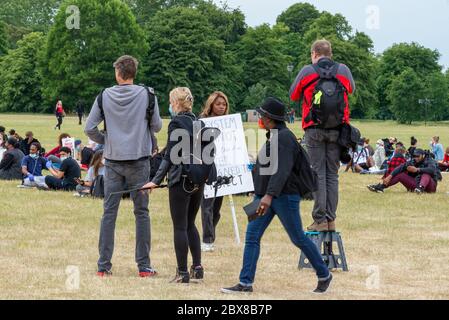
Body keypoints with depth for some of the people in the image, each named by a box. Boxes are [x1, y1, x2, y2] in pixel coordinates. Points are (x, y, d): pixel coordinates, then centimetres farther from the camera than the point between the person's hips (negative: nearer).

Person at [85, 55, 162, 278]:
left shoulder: (105, 96, -1)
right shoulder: (147, 95, -5)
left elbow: (89, 128, -2)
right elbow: (157, 126, 1)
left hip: (113, 161, 1)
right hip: (139, 161, -1)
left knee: (109, 212, 6)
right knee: (141, 212, 6)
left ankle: (104, 266, 4)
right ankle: (144, 266, 6)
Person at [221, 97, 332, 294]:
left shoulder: (284, 137, -16)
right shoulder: (272, 136, 15)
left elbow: (282, 170, -27)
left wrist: (269, 195, -37)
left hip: (284, 196, -9)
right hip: (265, 195, 9)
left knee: (298, 238, 1)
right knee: (252, 237, 0)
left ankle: (324, 276, 18)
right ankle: (246, 283, -2)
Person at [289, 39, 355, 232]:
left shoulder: (307, 72, -2)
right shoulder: (343, 71, 4)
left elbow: (293, 95, 10)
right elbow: (351, 89, 24)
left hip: (314, 129, -2)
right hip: (337, 130, 2)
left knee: (318, 173, 0)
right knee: (332, 174, 8)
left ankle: (320, 220, -5)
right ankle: (331, 219, 5)